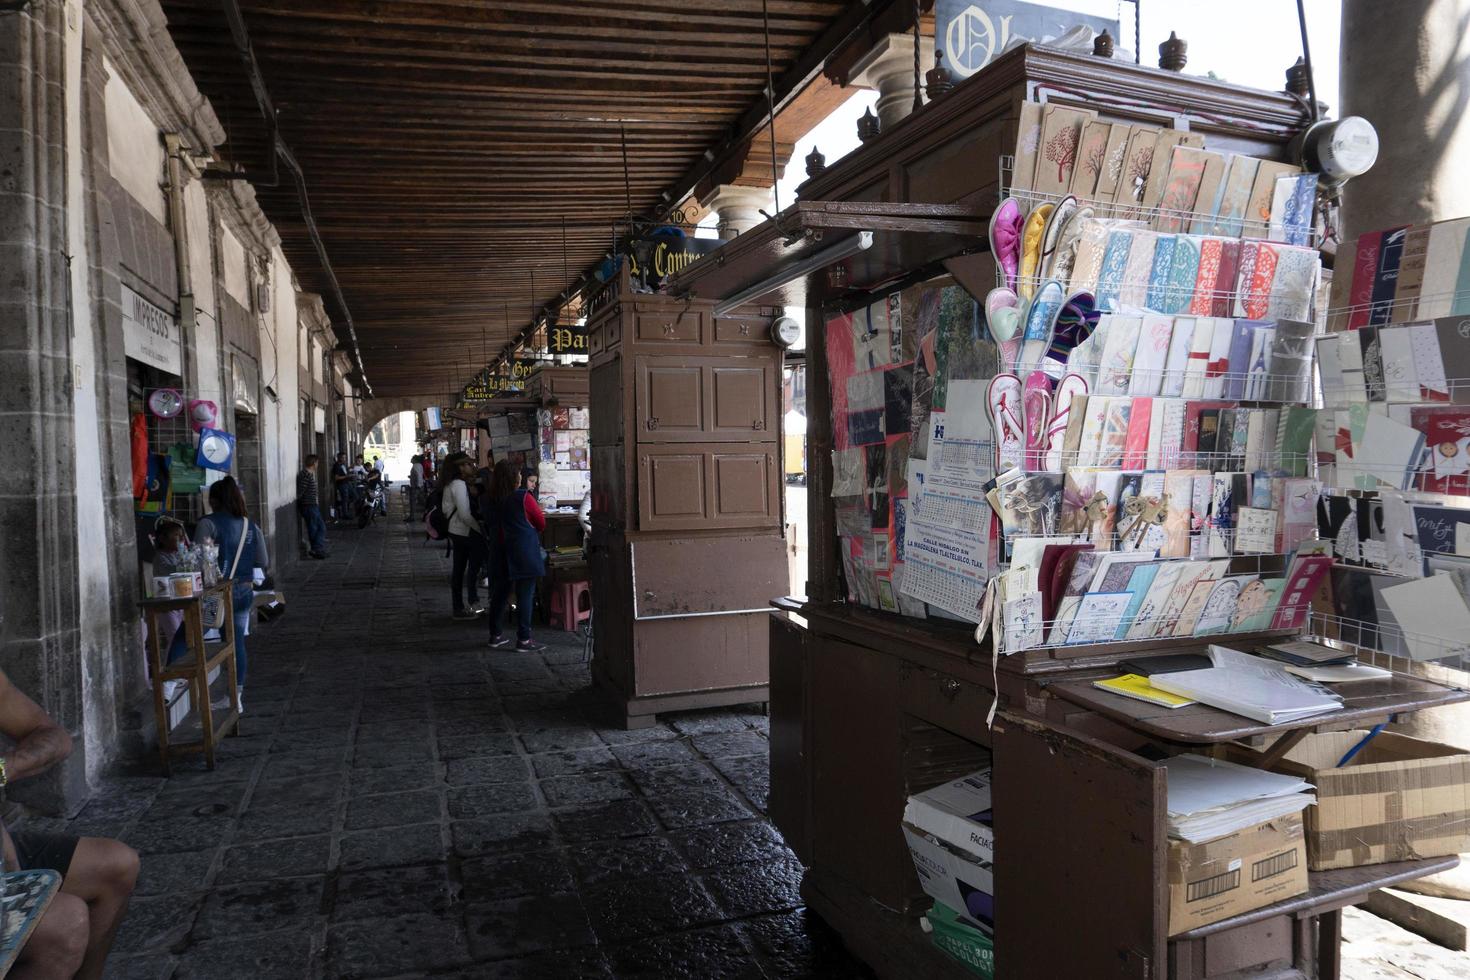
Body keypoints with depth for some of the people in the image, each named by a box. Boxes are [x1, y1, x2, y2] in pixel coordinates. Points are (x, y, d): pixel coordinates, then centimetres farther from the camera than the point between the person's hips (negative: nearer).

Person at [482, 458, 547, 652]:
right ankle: (523, 639, 0)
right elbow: (541, 524, -3)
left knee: (499, 593, 14)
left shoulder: (487, 501, 2)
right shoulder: (524, 497, -13)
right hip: (525, 554, -6)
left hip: (499, 555, 6)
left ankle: (495, 635, 21)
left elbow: (488, 527, 13)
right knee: (525, 595, -1)